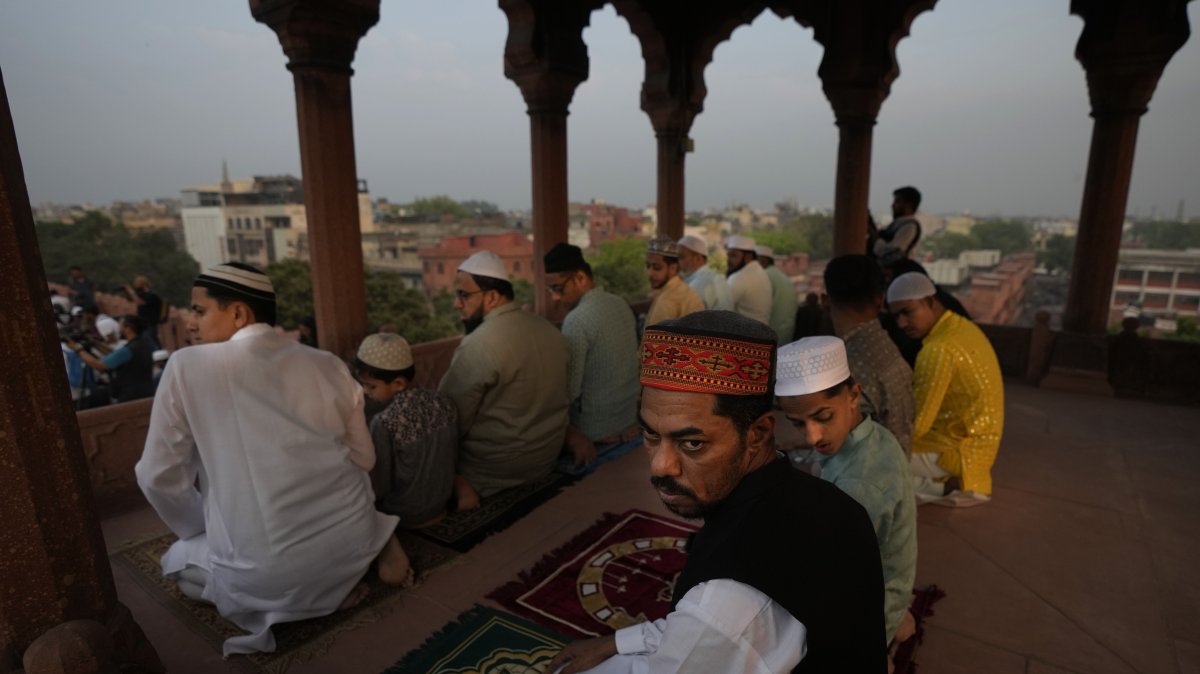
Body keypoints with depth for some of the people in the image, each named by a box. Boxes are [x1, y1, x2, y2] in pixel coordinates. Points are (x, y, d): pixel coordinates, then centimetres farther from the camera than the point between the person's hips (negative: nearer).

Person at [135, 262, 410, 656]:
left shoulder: (187, 366, -6)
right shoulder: (329, 364, 2)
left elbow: (159, 477, 0)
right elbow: (364, 460, 8)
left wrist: (207, 529, 18)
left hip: (268, 571, -3)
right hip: (354, 542, 4)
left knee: (178, 560, 28)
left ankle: (297, 592, 5)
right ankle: (377, 543, 9)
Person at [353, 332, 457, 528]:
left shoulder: (385, 422, -27)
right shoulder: (444, 403, -12)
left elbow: (380, 485, -18)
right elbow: (452, 454, 1)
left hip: (405, 515, -5)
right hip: (441, 502, 6)